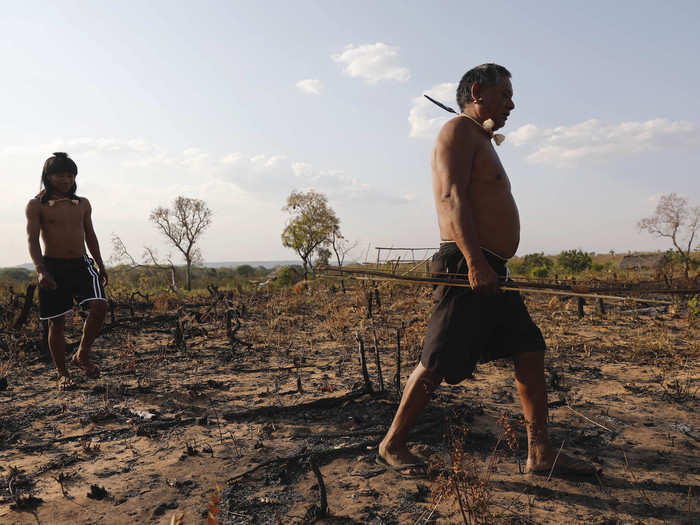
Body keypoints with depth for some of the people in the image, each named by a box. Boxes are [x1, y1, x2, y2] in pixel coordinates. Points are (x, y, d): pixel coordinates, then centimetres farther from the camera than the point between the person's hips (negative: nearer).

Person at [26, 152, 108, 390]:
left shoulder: (82, 204, 11)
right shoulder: (36, 205, 0)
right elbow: (32, 239, -7)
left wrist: (101, 266, 16)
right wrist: (40, 270, -21)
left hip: (81, 264, 3)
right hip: (53, 266, -3)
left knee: (99, 306, -19)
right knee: (57, 322, 3)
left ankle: (82, 355, 2)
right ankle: (62, 374, 17)